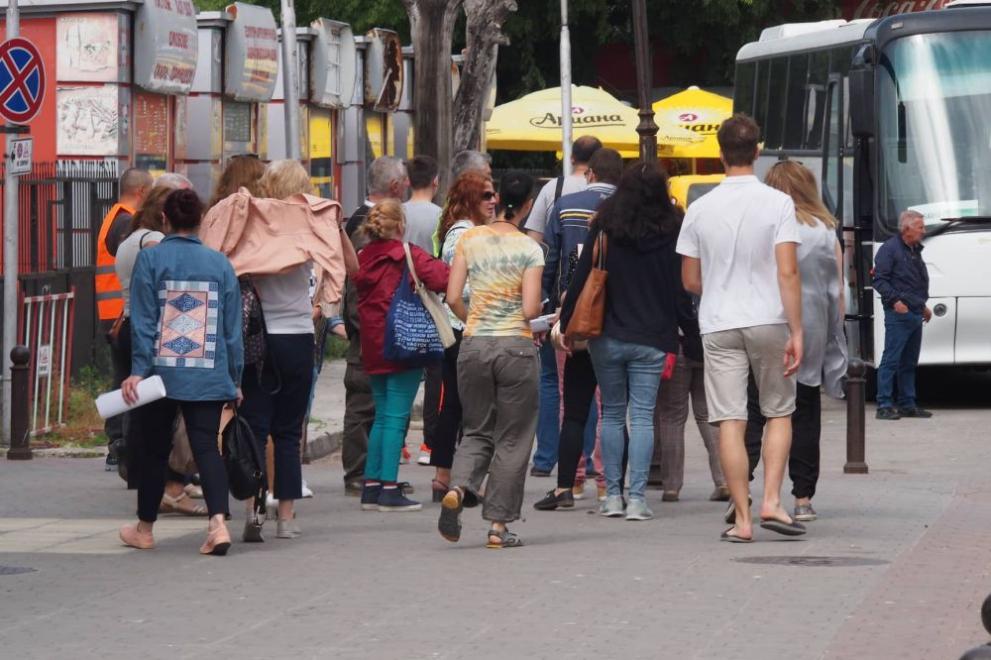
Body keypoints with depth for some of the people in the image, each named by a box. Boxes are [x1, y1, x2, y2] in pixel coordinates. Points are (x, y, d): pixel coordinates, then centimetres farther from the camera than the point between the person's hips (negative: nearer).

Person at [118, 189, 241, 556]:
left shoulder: (151, 258, -2)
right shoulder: (220, 263, 5)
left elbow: (143, 320, -7)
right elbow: (233, 328, 8)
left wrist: (138, 369, -7)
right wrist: (235, 380, 14)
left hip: (161, 373, -1)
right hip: (208, 379, 1)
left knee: (154, 448, 11)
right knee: (206, 447, -2)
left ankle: (144, 529, 25)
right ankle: (218, 521, -23)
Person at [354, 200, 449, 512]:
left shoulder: (363, 258, 7)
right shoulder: (409, 256, -10)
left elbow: (356, 300, 10)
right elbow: (441, 278, -23)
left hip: (373, 347, 6)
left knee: (382, 415, 14)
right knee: (396, 417, -5)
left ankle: (371, 486, 13)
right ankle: (389, 489, -7)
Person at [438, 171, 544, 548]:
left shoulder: (470, 239, 2)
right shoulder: (529, 249, -6)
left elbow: (453, 298, -1)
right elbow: (531, 309, -12)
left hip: (474, 345, 3)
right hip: (516, 346, -3)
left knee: (477, 430, 16)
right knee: (512, 438, 7)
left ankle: (458, 487, -13)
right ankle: (499, 525, 5)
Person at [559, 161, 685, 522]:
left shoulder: (605, 226, -4)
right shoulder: (671, 231, -2)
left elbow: (582, 277, -3)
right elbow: (679, 288, 2)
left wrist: (568, 324, 7)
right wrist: (671, 341, 10)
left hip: (607, 337, 0)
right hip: (651, 339, 0)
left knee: (612, 413, 11)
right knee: (643, 416, 1)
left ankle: (613, 495, 8)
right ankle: (637, 498, -6)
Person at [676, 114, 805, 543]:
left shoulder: (700, 209, 2)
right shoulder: (778, 203, -6)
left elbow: (690, 281, 8)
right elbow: (788, 273, -12)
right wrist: (796, 332, -9)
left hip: (719, 327, 1)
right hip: (769, 321, -1)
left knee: (730, 422, 0)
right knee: (779, 414, 14)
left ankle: (742, 519, -2)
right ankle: (771, 502, 0)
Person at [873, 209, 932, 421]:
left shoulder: (915, 250, 20)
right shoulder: (889, 249, -7)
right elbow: (880, 280, -14)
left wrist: (923, 305, 26)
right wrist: (895, 300, -24)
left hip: (915, 314, 9)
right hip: (898, 314, -9)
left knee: (909, 362, 12)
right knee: (891, 360, -9)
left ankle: (907, 404, 17)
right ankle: (884, 405, -10)